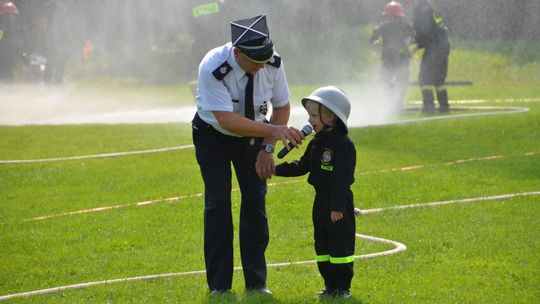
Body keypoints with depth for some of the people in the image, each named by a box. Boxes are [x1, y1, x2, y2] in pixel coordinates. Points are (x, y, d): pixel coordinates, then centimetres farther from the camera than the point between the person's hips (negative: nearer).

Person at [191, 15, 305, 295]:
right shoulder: (213, 69, -33)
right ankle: (219, 285, 0)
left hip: (252, 136, 3)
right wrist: (274, 130, -43)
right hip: (214, 137, -3)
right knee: (217, 205, -9)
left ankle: (256, 282, 4)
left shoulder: (273, 64, -21)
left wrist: (267, 148, -13)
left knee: (256, 202, -4)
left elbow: (282, 107, -4)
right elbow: (226, 119, -37)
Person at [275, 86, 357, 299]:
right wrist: (277, 169, 11)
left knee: (340, 245, -3)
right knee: (322, 244, 12)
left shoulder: (343, 145, -17)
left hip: (339, 204, -9)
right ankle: (330, 285, 19)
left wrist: (338, 207, -24)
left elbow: (342, 178, -21)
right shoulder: (316, 143, 12)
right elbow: (302, 167, 19)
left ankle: (342, 287, 3)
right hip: (321, 201, 9)